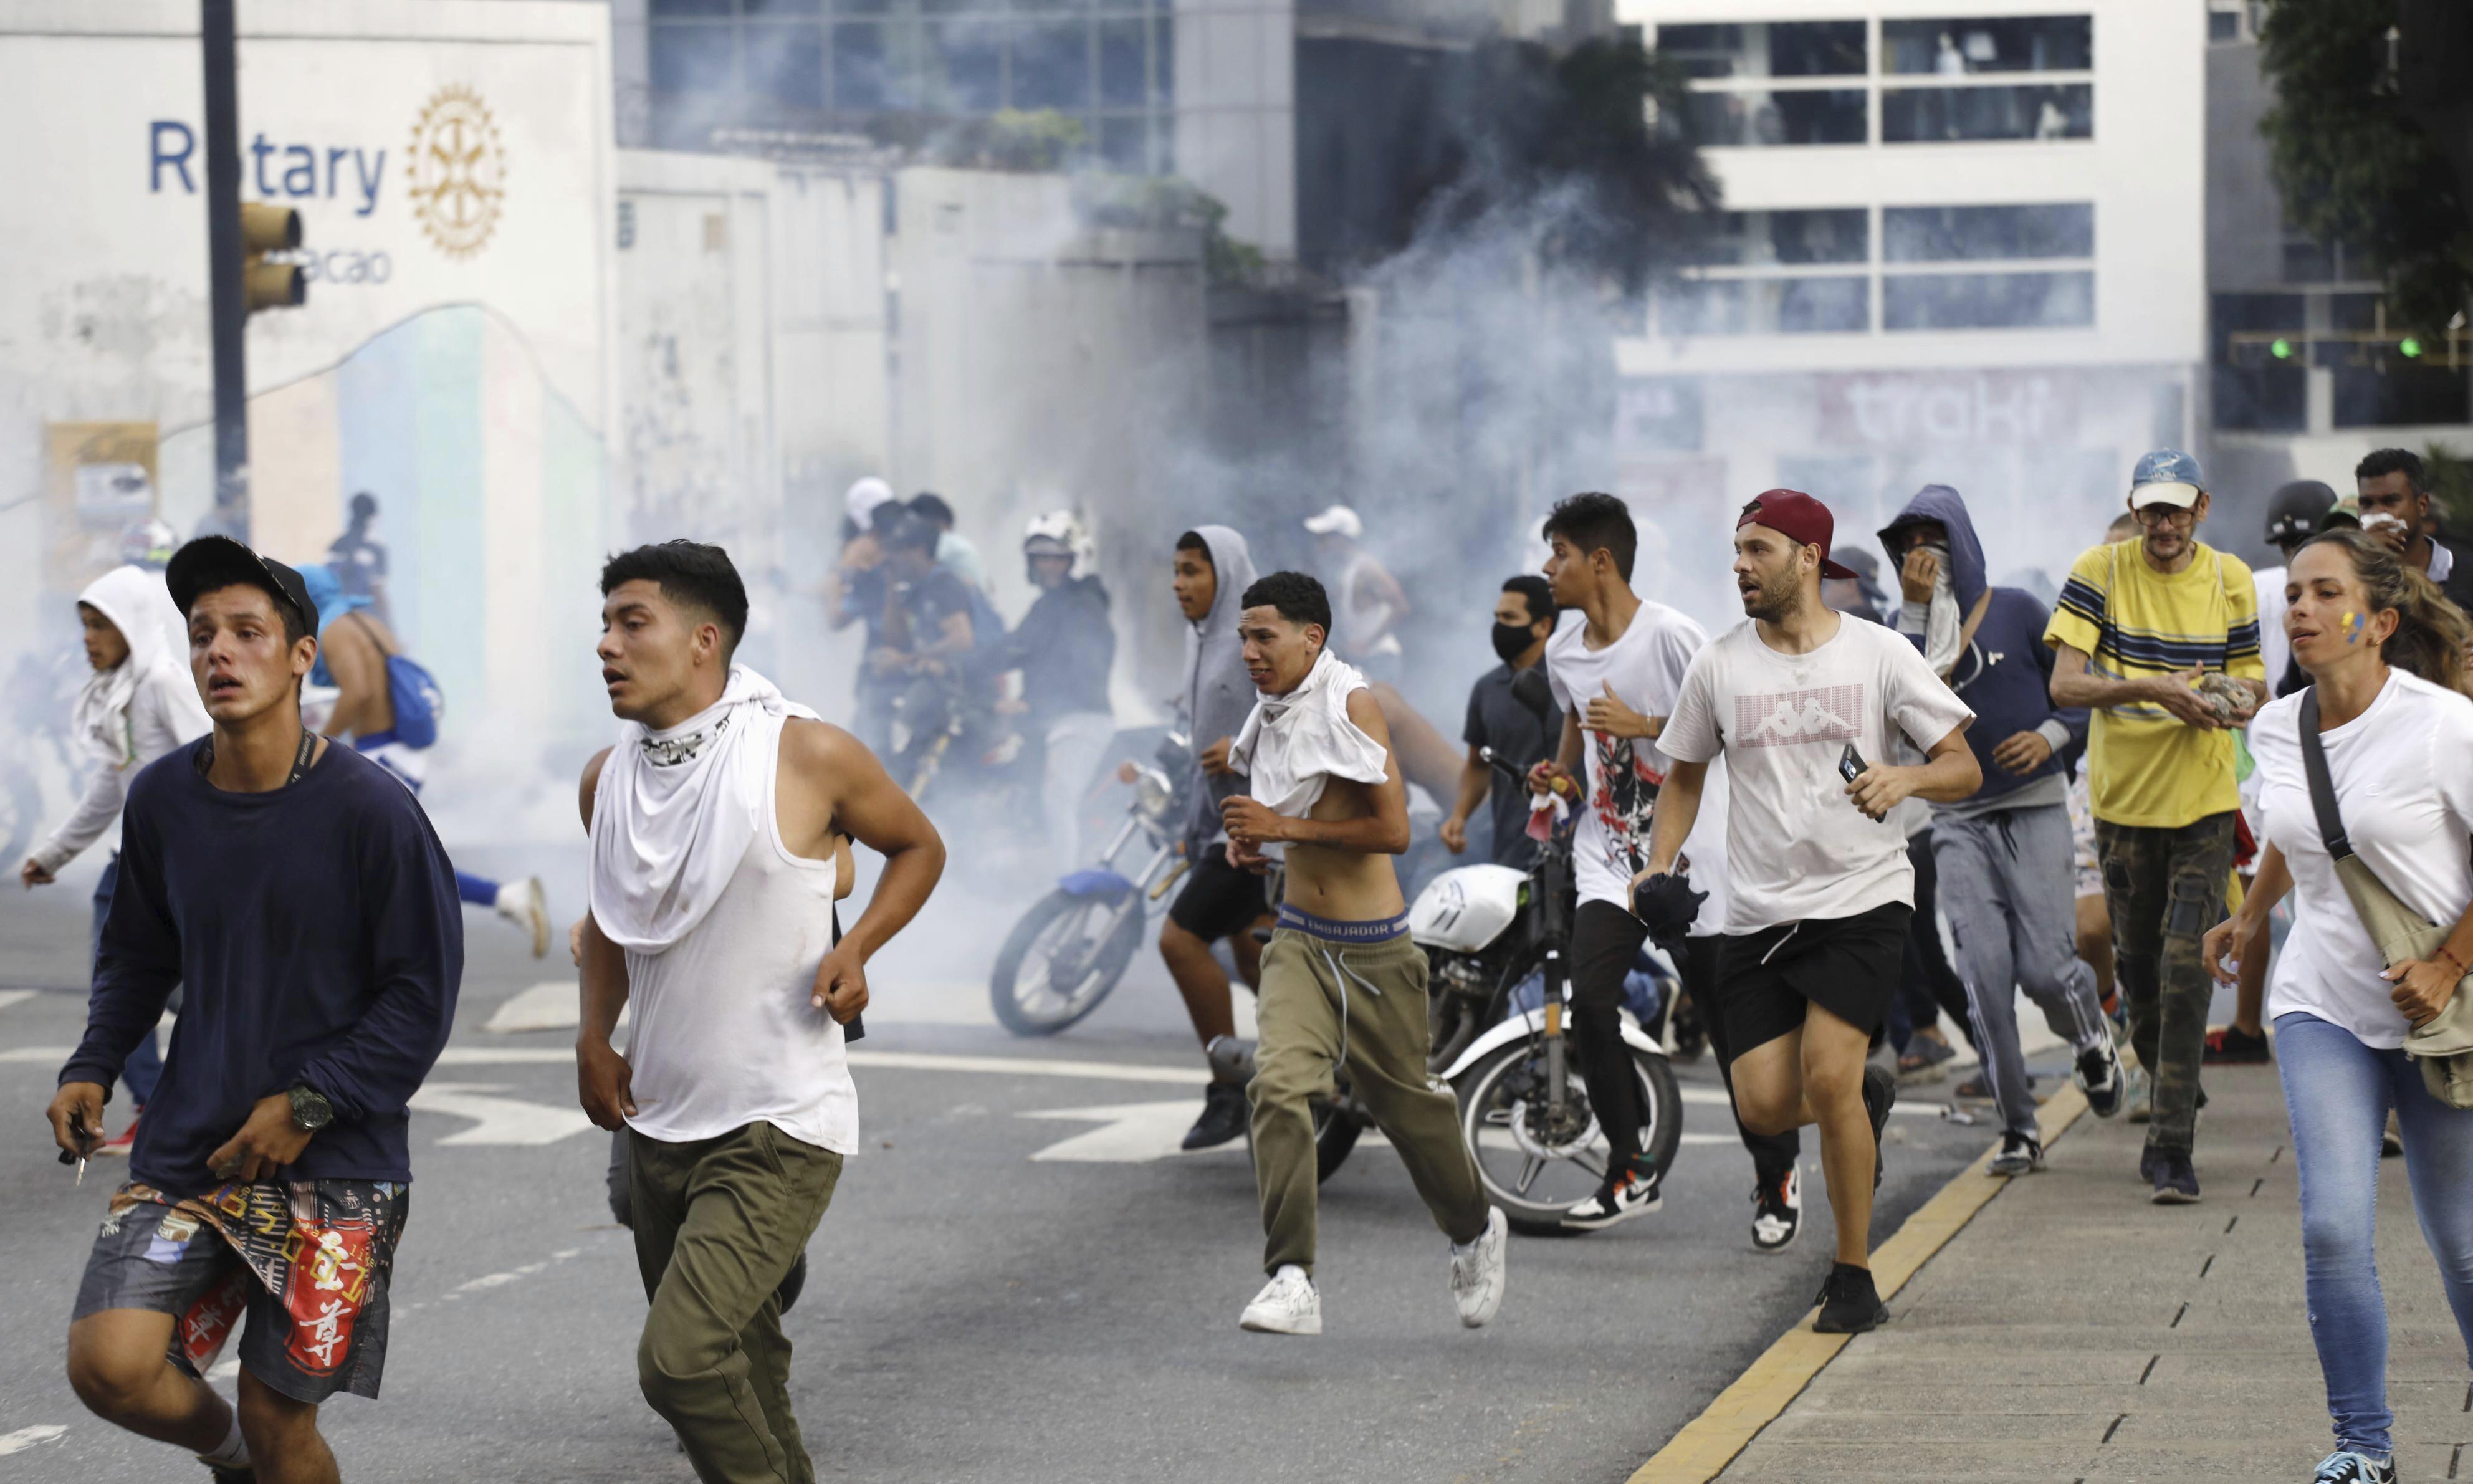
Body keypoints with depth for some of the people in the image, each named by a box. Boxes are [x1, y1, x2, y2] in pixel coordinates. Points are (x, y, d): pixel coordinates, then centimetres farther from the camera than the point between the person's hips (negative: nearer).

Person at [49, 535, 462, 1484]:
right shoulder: (162, 799, 2)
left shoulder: (368, 810, -12)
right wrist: (91, 1068, 2)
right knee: (108, 1363, -14)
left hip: (334, 1166, -3)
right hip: (188, 1148, 3)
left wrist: (310, 1103, -15)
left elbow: (423, 994, -8)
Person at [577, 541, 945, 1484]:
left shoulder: (807, 756, -12)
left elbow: (919, 847, 5)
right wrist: (593, 1035, 7)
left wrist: (857, 947, -12)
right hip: (659, 1124, 6)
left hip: (780, 1129, -6)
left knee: (680, 1358, -21)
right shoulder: (608, 780, 4)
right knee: (742, 1375, 16)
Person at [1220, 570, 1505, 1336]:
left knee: (1405, 1101, 11)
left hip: (1373, 947, -5)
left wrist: (1283, 827, -22)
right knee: (1279, 1085, -17)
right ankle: (1293, 1282, -21)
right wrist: (1252, 843, 5)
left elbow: (1392, 829, -21)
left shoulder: (1351, 704, -15)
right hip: (1299, 941, 5)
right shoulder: (1269, 716, 6)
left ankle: (1476, 1231, 39)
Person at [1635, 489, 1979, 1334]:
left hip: (1862, 897, -3)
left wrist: (1905, 779, -20)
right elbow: (1685, 773, 18)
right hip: (1757, 914, 3)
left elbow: (1964, 769, 1)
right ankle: (1867, 1096, 32)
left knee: (1826, 1075, -18)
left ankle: (1854, 1277, -1)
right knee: (1765, 1107, -5)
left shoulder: (1878, 655, -2)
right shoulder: (1718, 666, 5)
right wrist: (1660, 863, 1)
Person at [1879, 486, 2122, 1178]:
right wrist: (1916, 612, -17)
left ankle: (2091, 1040, 25)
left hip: (2033, 808, -2)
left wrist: (2051, 735, -12)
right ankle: (2018, 1128, 1)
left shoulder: (2017, 612, 2)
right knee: (1985, 975, -8)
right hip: (1959, 818, 2)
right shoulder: (1909, 624, 6)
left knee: (2044, 966, -11)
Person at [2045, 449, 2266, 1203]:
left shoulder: (2230, 580, 1)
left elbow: (2251, 676, 12)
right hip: (2123, 799, 1)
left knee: (2186, 965, -12)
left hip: (2203, 801, -1)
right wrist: (2152, 689, -26)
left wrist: (2243, 698, -13)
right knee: (2136, 969, 11)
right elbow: (2065, 684, -12)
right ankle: (2171, 1097, 38)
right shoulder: (2099, 573, -5)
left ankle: (2173, 1149, -11)